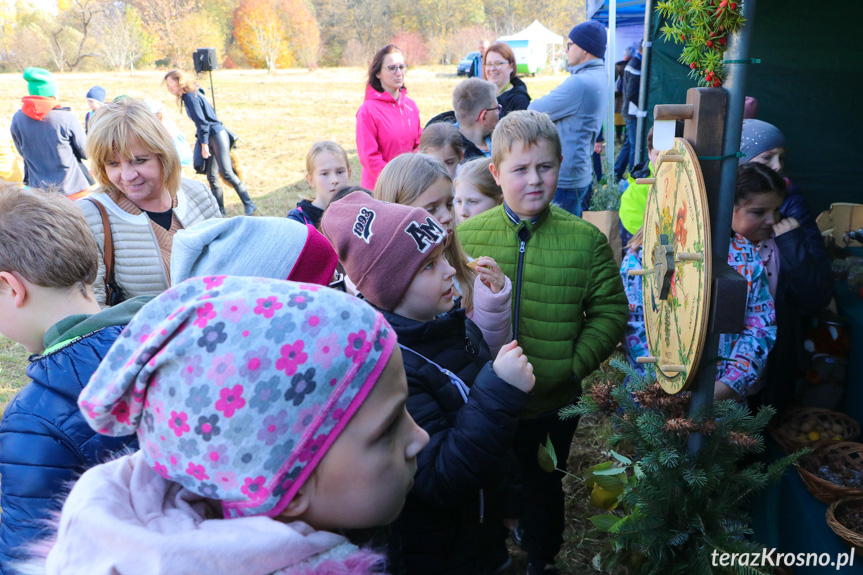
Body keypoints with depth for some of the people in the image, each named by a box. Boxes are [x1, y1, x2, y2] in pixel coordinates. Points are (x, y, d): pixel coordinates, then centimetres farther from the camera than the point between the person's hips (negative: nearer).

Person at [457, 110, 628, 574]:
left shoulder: (586, 240, -9)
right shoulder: (466, 236, -8)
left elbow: (610, 311, -4)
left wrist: (573, 364, -15)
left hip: (553, 403, 0)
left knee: (543, 489, 24)